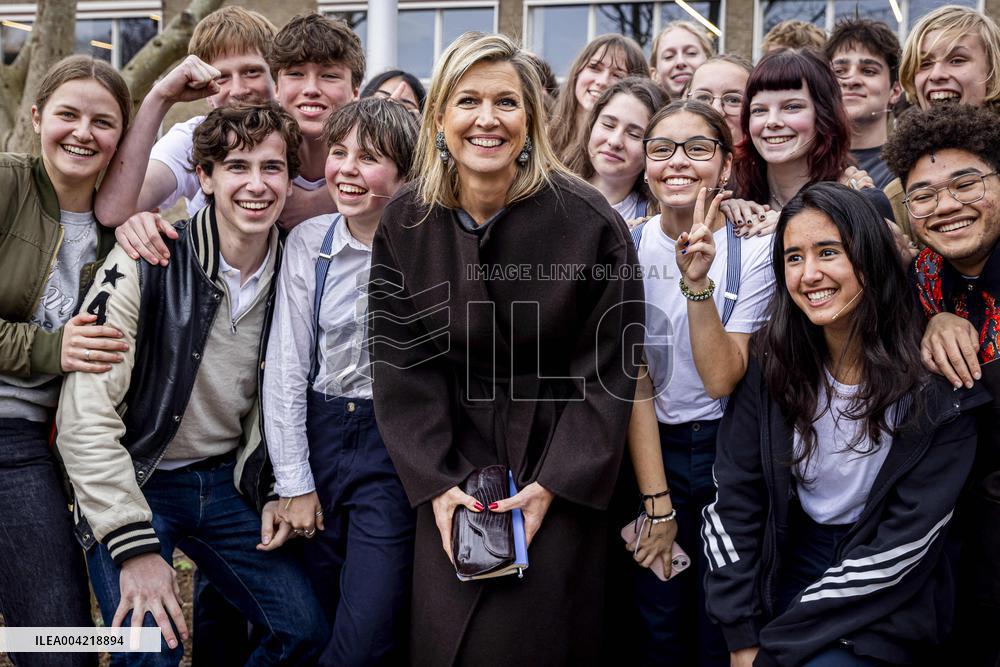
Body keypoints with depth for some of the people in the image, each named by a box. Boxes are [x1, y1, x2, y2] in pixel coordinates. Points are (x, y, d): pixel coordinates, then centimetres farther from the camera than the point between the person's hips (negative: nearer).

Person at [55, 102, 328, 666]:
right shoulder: (147, 264, -18)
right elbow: (86, 417, -21)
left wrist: (276, 492, 4)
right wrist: (135, 546, -23)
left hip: (227, 481, 5)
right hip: (132, 480, -5)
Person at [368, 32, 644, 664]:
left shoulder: (589, 221, -14)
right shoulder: (406, 225, -4)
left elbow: (608, 370, -10)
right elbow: (402, 365, -1)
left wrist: (552, 484, -14)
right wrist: (436, 483, -9)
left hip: (560, 478, -2)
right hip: (454, 471, 3)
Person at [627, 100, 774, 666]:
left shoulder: (756, 248, -11)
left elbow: (722, 380, -20)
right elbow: (636, 380, -7)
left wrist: (698, 282, -32)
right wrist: (657, 501, -10)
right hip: (653, 449, 2)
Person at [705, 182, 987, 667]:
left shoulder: (938, 389, -13)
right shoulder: (773, 364, -4)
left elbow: (905, 542, -14)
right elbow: (733, 499, -3)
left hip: (882, 604, -2)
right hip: (789, 564, 3)